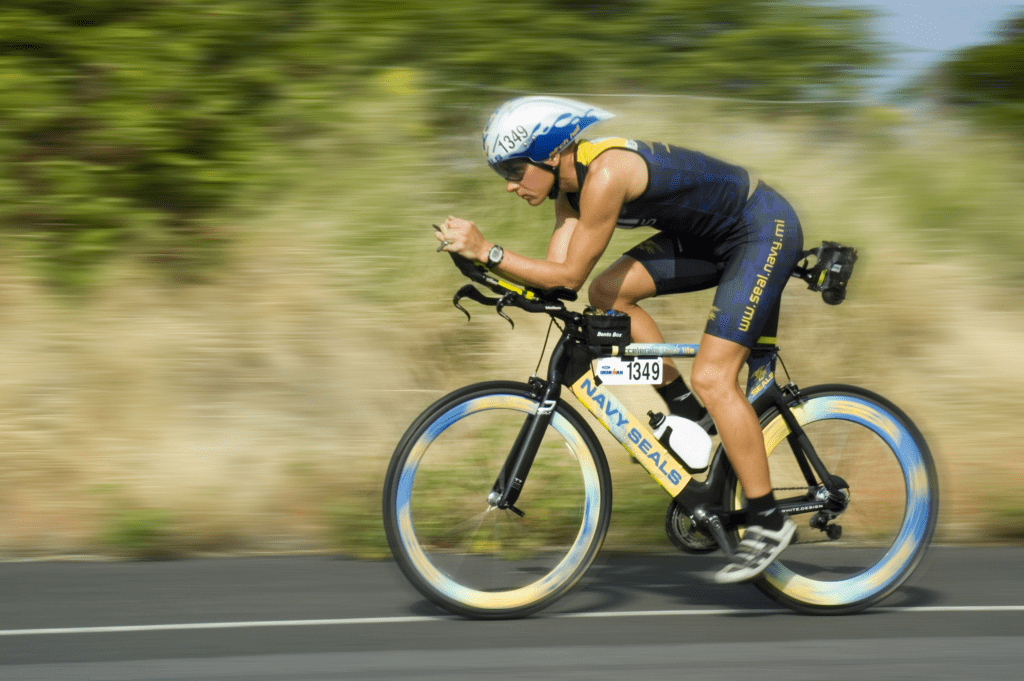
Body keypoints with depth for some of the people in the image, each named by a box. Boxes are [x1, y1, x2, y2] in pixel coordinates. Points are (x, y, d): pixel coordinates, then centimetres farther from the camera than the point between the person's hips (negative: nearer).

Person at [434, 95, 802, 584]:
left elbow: (570, 274, -26)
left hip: (764, 228, -9)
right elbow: (556, 273, -2)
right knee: (608, 294, -2)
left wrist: (487, 251, -28)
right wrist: (486, 269, -14)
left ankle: (767, 521, -6)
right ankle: (688, 412, 11)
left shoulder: (605, 174, -28)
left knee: (712, 376, -15)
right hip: (710, 235, 9)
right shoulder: (570, 181, 1)